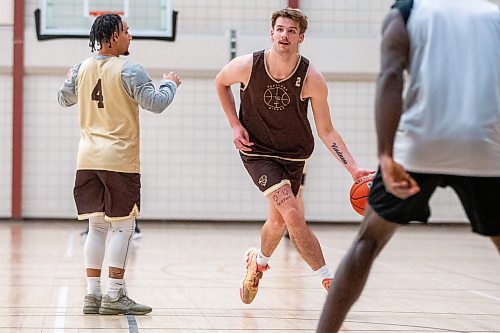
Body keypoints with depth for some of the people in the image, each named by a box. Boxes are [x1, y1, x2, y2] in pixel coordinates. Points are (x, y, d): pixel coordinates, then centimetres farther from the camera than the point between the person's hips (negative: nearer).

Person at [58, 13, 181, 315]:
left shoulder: (82, 68, 7)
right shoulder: (129, 71, -11)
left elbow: (64, 99, 23)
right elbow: (155, 103, -14)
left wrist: (70, 79, 43)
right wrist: (170, 84, 5)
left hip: (88, 159, 6)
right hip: (119, 160, -6)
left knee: (97, 226, 10)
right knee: (123, 226, 1)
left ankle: (93, 294, 8)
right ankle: (114, 296, 0)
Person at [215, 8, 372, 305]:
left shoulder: (312, 79, -19)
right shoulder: (247, 66, -19)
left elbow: (326, 132, -10)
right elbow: (221, 82, 6)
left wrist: (354, 168, -19)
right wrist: (235, 125, -3)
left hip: (293, 155, 2)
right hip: (257, 150, -2)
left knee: (278, 221, 12)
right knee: (294, 215, -20)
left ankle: (258, 262, 46)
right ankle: (330, 282, -12)